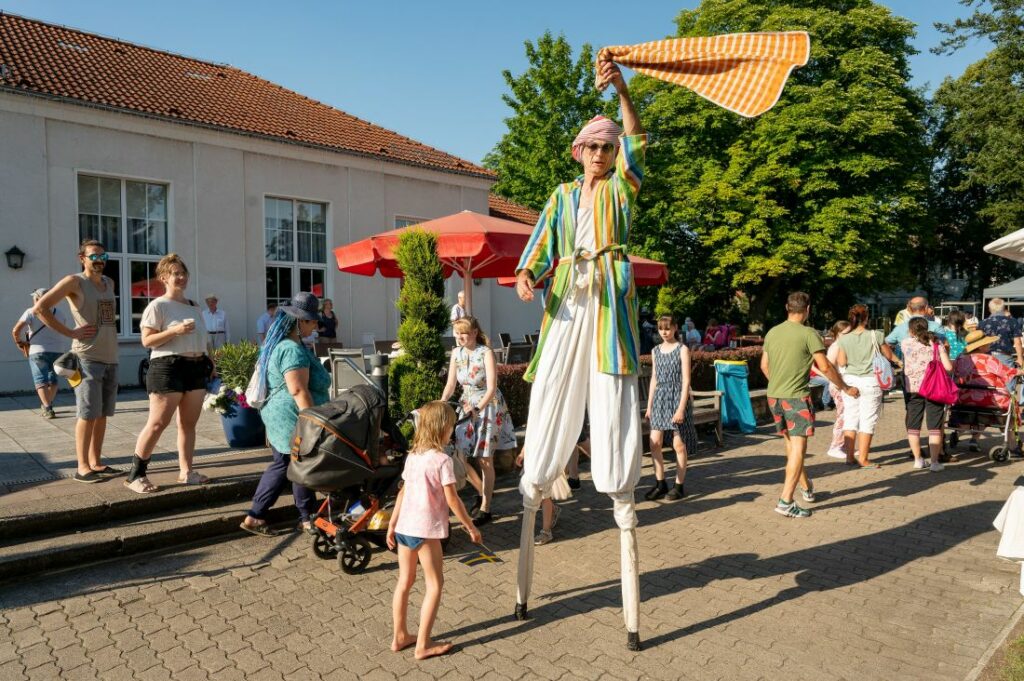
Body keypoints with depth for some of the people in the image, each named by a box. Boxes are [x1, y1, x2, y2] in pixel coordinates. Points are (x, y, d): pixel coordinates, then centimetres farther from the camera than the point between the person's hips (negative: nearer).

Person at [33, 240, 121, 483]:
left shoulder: (109, 282, 15)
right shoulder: (74, 282, -6)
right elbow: (39, 308, -13)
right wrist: (70, 332, -14)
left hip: (111, 359, 7)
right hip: (87, 359, -7)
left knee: (102, 414, 10)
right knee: (88, 414, -5)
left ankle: (96, 463, 19)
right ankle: (82, 468, 2)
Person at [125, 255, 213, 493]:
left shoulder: (194, 307, 16)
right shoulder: (157, 306, -6)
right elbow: (147, 341, -10)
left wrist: (209, 361, 16)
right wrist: (174, 331, -20)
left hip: (196, 367, 7)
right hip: (168, 367, -7)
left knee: (189, 423, 9)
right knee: (157, 423, -7)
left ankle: (186, 471, 18)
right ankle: (135, 475, 4)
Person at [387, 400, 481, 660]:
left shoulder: (412, 456, 7)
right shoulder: (442, 460, -14)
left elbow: (402, 493, 12)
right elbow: (452, 500, -13)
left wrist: (391, 525, 17)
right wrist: (471, 527, -4)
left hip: (404, 527, 7)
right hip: (426, 530, -7)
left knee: (405, 581, 18)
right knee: (434, 585, 7)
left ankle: (400, 636, 28)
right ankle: (423, 645, 11)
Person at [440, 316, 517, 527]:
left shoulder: (486, 353, -16)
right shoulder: (456, 353, 1)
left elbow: (491, 388, -20)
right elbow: (450, 385, 3)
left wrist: (477, 409, -32)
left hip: (488, 406, -6)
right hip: (467, 406, 6)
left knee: (485, 460, 0)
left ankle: (485, 508, 12)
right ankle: (482, 491, 25)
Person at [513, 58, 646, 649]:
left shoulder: (623, 187, 12)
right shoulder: (563, 196, 18)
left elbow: (637, 141, -4)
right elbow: (542, 243, 5)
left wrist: (622, 87, -17)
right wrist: (527, 273, -15)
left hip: (610, 299, -2)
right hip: (566, 300, 3)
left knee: (613, 397, -7)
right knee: (553, 395, 3)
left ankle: (621, 490, 0)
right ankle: (536, 482, 16)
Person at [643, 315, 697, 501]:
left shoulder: (682, 350, -5)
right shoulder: (656, 351, 10)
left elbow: (686, 381, -9)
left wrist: (681, 408, -16)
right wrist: (649, 405, 11)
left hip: (677, 397, -5)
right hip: (659, 398, 5)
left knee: (679, 444, 1)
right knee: (654, 442, -1)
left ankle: (679, 486, 12)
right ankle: (660, 484, 11)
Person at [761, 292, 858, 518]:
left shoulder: (772, 333, 9)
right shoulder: (808, 334, -9)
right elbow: (825, 367, -9)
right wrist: (845, 388, 4)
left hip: (774, 396, 7)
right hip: (796, 397, -7)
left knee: (790, 442, 19)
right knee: (798, 447, -4)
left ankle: (806, 488, 35)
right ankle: (786, 501, -8)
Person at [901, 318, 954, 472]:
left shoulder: (906, 343, 4)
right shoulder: (937, 343, 4)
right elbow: (948, 367, -2)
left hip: (913, 388, 0)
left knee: (913, 426, 12)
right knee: (934, 427, 6)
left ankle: (918, 459, 16)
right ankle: (934, 461, 6)